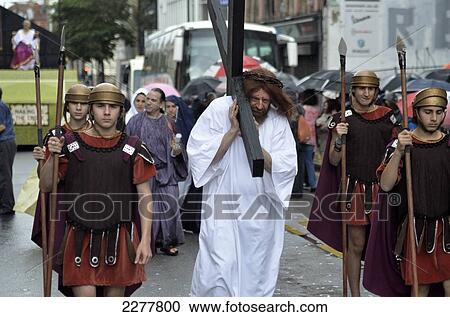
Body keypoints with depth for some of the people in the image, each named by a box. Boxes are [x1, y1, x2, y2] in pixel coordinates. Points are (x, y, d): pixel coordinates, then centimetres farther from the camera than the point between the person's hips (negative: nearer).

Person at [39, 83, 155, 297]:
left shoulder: (133, 149, 2)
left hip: (120, 238, 1)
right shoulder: (70, 145, 1)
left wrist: (145, 240, -5)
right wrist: (52, 156, -14)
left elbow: (144, 196, 2)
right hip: (81, 238, -1)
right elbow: (45, 186, 3)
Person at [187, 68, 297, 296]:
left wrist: (254, 142, -20)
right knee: (220, 266, -12)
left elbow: (285, 167, -9)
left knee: (258, 270, 9)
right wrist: (233, 130, -18)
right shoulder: (219, 109, -7)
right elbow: (199, 153, -12)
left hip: (262, 210, 3)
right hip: (223, 203, -2)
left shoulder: (278, 121, -3)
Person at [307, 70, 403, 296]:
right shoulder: (342, 119, 2)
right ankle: (355, 297, 13)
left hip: (382, 188, 1)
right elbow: (334, 161, 2)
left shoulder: (389, 117, 7)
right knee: (356, 244, 2)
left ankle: (387, 294, 9)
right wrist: (338, 140, -15)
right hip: (354, 188, -1)